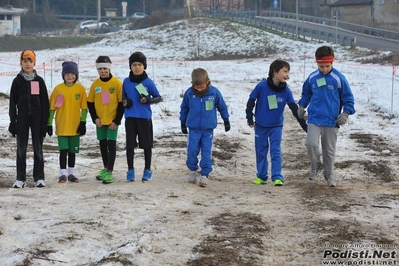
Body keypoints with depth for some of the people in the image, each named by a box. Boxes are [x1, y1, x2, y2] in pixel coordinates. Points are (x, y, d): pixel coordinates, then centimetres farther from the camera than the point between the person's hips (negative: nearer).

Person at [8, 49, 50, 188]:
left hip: (37, 117, 0)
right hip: (22, 117, 0)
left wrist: (45, 122, -2)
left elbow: (45, 102, 4)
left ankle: (39, 177, 7)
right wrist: (13, 121, -2)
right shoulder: (17, 81, 5)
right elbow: (12, 102, 5)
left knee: (38, 148, 2)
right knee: (21, 148, 2)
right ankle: (20, 178, 6)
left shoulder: (39, 80, 4)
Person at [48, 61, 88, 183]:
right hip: (61, 126, -1)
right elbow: (52, 107, 1)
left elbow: (84, 108, 3)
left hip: (75, 126, 1)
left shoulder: (80, 88, 0)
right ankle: (63, 174, 4)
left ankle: (71, 173, 22)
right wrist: (49, 124, -2)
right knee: (63, 150, -4)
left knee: (72, 151, 11)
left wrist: (83, 123, -2)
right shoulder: (58, 88, -3)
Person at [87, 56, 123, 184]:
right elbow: (90, 103, 8)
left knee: (111, 145, -7)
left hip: (112, 121, -4)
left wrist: (117, 121, -11)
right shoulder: (95, 84, 2)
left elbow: (121, 103, -8)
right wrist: (95, 118, -4)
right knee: (103, 145, 14)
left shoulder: (117, 83, -9)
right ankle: (106, 168, 29)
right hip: (100, 121, 5)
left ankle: (109, 172, -8)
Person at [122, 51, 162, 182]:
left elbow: (158, 97, 2)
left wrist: (149, 100, -17)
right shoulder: (126, 81, 4)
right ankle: (130, 170, 15)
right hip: (130, 117, 2)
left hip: (145, 117, -2)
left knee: (147, 144, 6)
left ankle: (147, 170, 18)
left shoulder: (148, 82, -4)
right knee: (130, 144, 5)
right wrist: (124, 101, -5)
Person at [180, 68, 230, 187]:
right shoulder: (189, 93, -7)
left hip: (208, 128, -1)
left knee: (206, 152, -2)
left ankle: (205, 175, 5)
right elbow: (184, 108, 9)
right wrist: (183, 123, 16)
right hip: (193, 128, 1)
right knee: (192, 149, -6)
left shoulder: (214, 92, -9)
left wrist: (226, 121, 13)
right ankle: (192, 170, 16)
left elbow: (222, 107, 7)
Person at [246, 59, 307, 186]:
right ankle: (261, 176, 19)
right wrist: (250, 119, -1)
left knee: (276, 151, -5)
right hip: (261, 125, 0)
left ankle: (277, 177, -4)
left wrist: (304, 125, -8)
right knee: (261, 151, 9)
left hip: (276, 126, 1)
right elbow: (251, 101, -4)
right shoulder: (262, 86, -16)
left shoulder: (286, 91, -9)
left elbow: (294, 109, -5)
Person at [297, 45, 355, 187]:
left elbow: (348, 97, 0)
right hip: (314, 118, 2)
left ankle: (329, 176, 24)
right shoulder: (312, 77, 1)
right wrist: (302, 106, 13)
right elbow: (306, 93, 21)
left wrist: (346, 113, -9)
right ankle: (315, 166, 12)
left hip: (332, 121, -1)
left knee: (329, 150, 7)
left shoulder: (339, 78, -8)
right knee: (311, 143, -16)